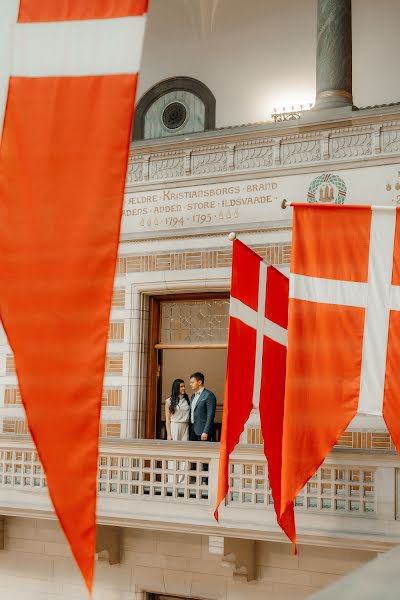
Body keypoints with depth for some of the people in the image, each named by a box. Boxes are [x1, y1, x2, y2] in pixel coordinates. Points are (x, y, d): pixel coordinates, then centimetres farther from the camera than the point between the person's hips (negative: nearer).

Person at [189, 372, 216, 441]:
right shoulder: (193, 396, 18)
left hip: (203, 431, -8)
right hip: (193, 432, 8)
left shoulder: (209, 395, -8)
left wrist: (205, 432, -20)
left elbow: (210, 416, -14)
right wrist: (189, 431, 11)